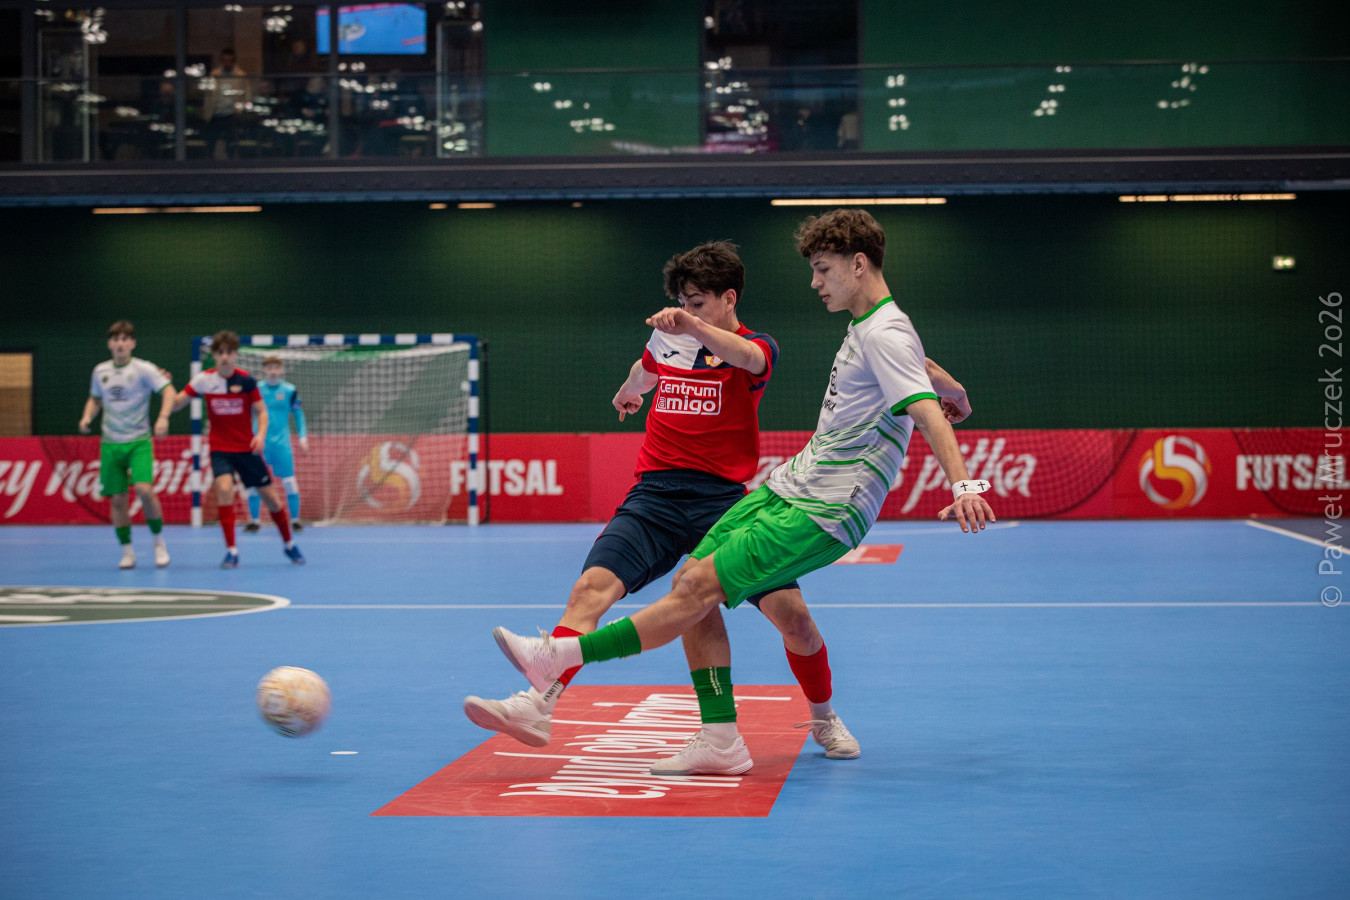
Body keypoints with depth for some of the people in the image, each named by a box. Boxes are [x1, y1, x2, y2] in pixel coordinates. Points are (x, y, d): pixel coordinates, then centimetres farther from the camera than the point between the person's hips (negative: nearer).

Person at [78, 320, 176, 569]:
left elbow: (169, 391, -16)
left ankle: (159, 542, 0)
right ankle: (127, 552, 14)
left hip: (139, 442, -4)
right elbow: (95, 399, 23)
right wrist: (87, 417, 3)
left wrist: (163, 417, -32)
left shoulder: (143, 369, -7)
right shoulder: (100, 371, 8)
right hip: (110, 444, 4)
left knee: (144, 490, -20)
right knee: (118, 500, 2)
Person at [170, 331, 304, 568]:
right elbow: (176, 404, -3)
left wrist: (261, 434, -19)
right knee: (224, 489, -24)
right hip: (220, 449, 0)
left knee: (270, 496, 3)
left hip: (247, 448, 0)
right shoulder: (203, 380, -5)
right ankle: (231, 551, -16)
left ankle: (289, 544, 26)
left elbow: (261, 411, -1)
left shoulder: (246, 380, -8)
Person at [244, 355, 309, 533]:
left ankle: (295, 520, 6)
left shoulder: (289, 390, 0)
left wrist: (302, 437, 3)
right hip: (259, 443, 1)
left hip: (281, 443, -1)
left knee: (289, 481, -5)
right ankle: (254, 521, 12)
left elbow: (298, 414, 9)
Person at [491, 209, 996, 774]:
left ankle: (559, 658, -12)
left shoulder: (886, 334, -15)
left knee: (697, 589, -15)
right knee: (689, 581, -1)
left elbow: (928, 412, -28)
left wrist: (963, 484, -41)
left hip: (822, 513, -10)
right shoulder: (864, 327, 15)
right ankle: (719, 741, 0)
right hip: (786, 488, 10)